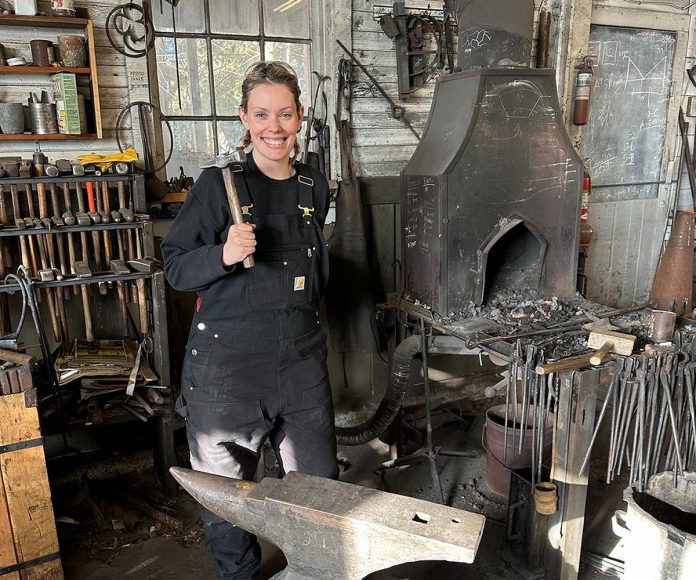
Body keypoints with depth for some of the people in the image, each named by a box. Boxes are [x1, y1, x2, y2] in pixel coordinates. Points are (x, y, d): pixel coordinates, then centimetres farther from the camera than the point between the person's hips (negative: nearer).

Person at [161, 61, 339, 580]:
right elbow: (175, 268, -6)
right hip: (228, 364, -4)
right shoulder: (219, 185, -7)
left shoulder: (314, 188, 8)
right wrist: (223, 255, -23)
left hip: (301, 361, 4)